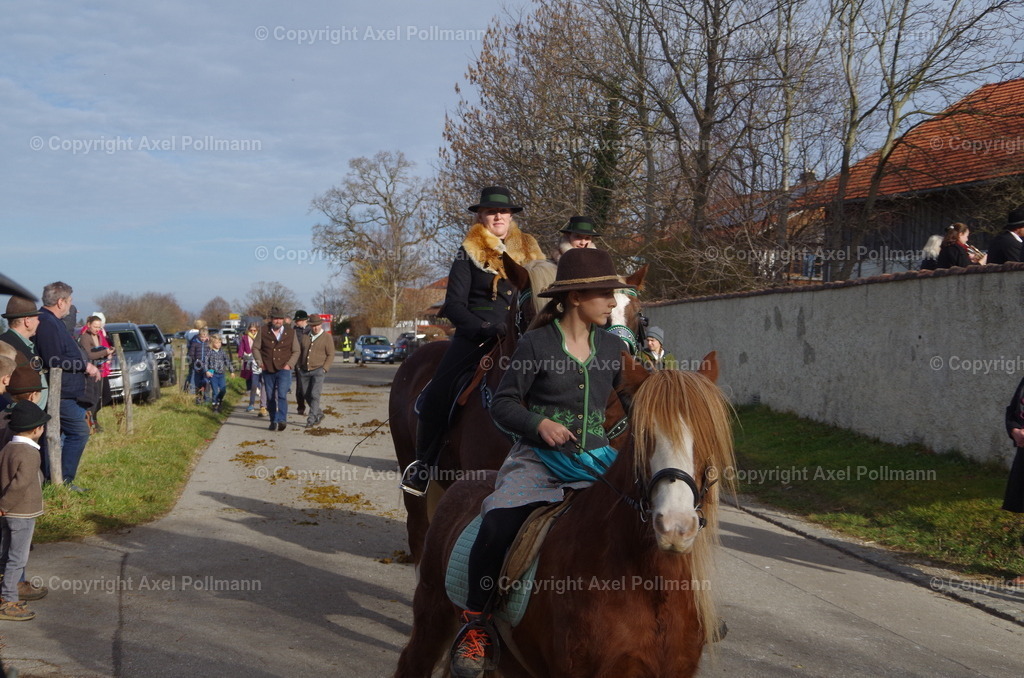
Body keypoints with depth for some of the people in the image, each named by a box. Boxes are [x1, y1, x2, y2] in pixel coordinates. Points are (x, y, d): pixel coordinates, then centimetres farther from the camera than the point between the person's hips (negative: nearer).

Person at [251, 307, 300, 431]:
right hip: (268, 370, 2)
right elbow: (255, 348, 9)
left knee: (282, 394, -19)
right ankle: (273, 421, 18)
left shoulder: (291, 332, 3)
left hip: (284, 370, -2)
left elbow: (296, 351, 9)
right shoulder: (263, 331, 2)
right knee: (270, 397, 7)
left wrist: (289, 364, -4)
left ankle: (282, 420, -22)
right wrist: (260, 362, -2)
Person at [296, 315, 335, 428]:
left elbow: (330, 355, -3)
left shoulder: (327, 337, -1)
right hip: (304, 371, 5)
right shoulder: (304, 337, 11)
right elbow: (299, 352, 17)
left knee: (314, 395, -13)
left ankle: (311, 420, -10)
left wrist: (324, 369, -11)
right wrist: (299, 367, 8)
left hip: (318, 370, -5)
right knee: (306, 395, 8)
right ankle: (319, 414, 26)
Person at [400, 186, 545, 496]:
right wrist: (483, 330, -14)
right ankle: (423, 463, -8)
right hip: (475, 335, -3)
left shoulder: (528, 251, 18)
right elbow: (454, 304, 1)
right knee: (438, 392, -22)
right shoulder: (469, 254, 8)